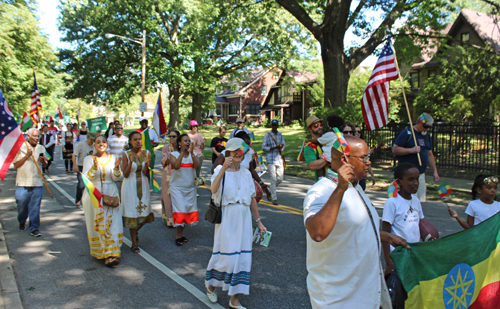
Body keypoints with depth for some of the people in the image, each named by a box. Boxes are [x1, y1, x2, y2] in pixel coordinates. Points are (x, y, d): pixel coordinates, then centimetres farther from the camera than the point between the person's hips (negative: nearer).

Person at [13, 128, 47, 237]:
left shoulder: (41, 148, 9)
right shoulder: (21, 148, -3)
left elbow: (44, 165, 18)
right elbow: (16, 165, -7)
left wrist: (43, 161, -5)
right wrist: (27, 156, -19)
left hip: (37, 183, 2)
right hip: (23, 183, -2)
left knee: (35, 207, 0)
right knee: (22, 205, 8)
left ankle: (34, 228, 8)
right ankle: (22, 222, 36)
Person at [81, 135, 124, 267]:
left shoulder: (113, 158, 7)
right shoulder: (89, 159, 2)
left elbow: (117, 178, 1)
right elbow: (85, 178, -8)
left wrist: (116, 167, -17)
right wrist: (94, 167, -23)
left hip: (110, 194, 1)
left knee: (112, 223, -6)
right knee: (97, 224, 3)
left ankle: (110, 254, -6)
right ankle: (100, 251, 15)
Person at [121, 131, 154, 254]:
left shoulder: (146, 153, 0)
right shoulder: (127, 154, -8)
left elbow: (146, 174, -4)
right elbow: (125, 175, -11)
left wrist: (146, 163, -22)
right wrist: (131, 162, -24)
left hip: (143, 186, 3)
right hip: (130, 186, -3)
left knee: (145, 213, 4)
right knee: (132, 213, 2)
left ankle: (136, 230, 38)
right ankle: (134, 244, 15)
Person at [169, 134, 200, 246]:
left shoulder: (193, 154, 5)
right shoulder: (174, 154, -3)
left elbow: (197, 166, -13)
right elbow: (176, 166, -22)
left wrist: (191, 153, -20)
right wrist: (182, 152, -22)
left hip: (190, 188, 4)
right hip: (177, 187, -4)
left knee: (189, 210, 5)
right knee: (180, 210, -8)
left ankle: (180, 234, 18)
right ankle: (179, 235, 4)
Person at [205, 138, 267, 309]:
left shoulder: (246, 173, 9)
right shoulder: (220, 170, -5)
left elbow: (252, 198, 13)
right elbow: (213, 189, -26)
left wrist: (258, 221, 13)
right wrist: (224, 168, -34)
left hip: (244, 219, 5)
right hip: (226, 218, -4)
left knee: (242, 257, 5)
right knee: (225, 254, 0)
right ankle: (211, 283, 32)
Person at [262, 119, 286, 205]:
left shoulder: (280, 134, 13)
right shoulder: (267, 135, -2)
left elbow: (283, 144, 17)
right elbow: (263, 147, -5)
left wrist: (281, 147, -7)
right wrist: (274, 148, -18)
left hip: (279, 159, 5)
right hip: (271, 160, -5)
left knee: (280, 178, 6)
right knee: (274, 179, -8)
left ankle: (270, 190, 32)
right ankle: (274, 198, -1)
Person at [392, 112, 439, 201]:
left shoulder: (427, 136, 16)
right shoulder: (406, 133, -7)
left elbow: (430, 155, 22)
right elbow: (394, 150, -12)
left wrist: (435, 171, 17)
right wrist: (411, 150, -20)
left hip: (421, 174, 8)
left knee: (421, 200, 9)